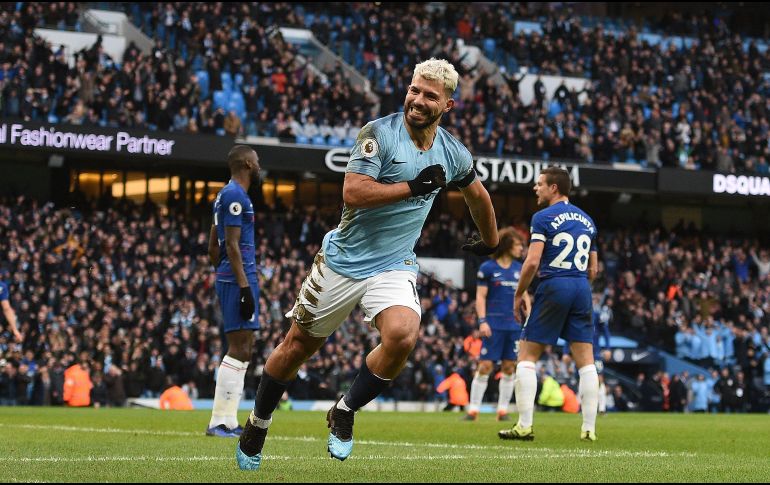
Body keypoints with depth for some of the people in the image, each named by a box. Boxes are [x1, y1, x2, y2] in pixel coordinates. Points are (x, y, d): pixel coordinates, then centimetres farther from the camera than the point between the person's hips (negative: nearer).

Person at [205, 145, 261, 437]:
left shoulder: (226, 195, 20)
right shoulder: (235, 196, -11)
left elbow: (213, 246, 24)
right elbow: (232, 245, -17)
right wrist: (245, 287, -20)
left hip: (229, 279, 11)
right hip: (239, 279, -11)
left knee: (243, 350, 12)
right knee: (239, 350, -11)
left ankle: (229, 421, 12)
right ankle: (219, 422, -12)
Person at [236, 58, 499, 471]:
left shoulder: (454, 154, 1)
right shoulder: (380, 134, -14)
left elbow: (477, 195, 23)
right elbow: (353, 192, -25)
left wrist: (490, 241, 35)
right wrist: (415, 185, -24)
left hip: (393, 266, 2)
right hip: (344, 261, -2)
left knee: (402, 336, -26)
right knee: (298, 345, 7)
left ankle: (344, 413, -3)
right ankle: (256, 426, 31)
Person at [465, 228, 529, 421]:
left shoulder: (518, 268, 11)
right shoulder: (487, 268, -3)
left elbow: (523, 295, 18)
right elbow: (480, 297, -4)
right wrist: (482, 321, -13)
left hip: (514, 324, 5)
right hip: (494, 324, -5)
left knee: (509, 367, 4)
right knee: (485, 366, -7)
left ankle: (503, 410, 11)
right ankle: (473, 410, -1)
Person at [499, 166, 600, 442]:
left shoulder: (543, 218, -4)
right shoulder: (587, 220, 16)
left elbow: (532, 262, -12)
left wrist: (518, 295, -2)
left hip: (554, 287, -6)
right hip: (582, 290, 6)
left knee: (527, 356, 2)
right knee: (586, 361, 5)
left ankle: (525, 426, -5)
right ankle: (589, 428, 1)